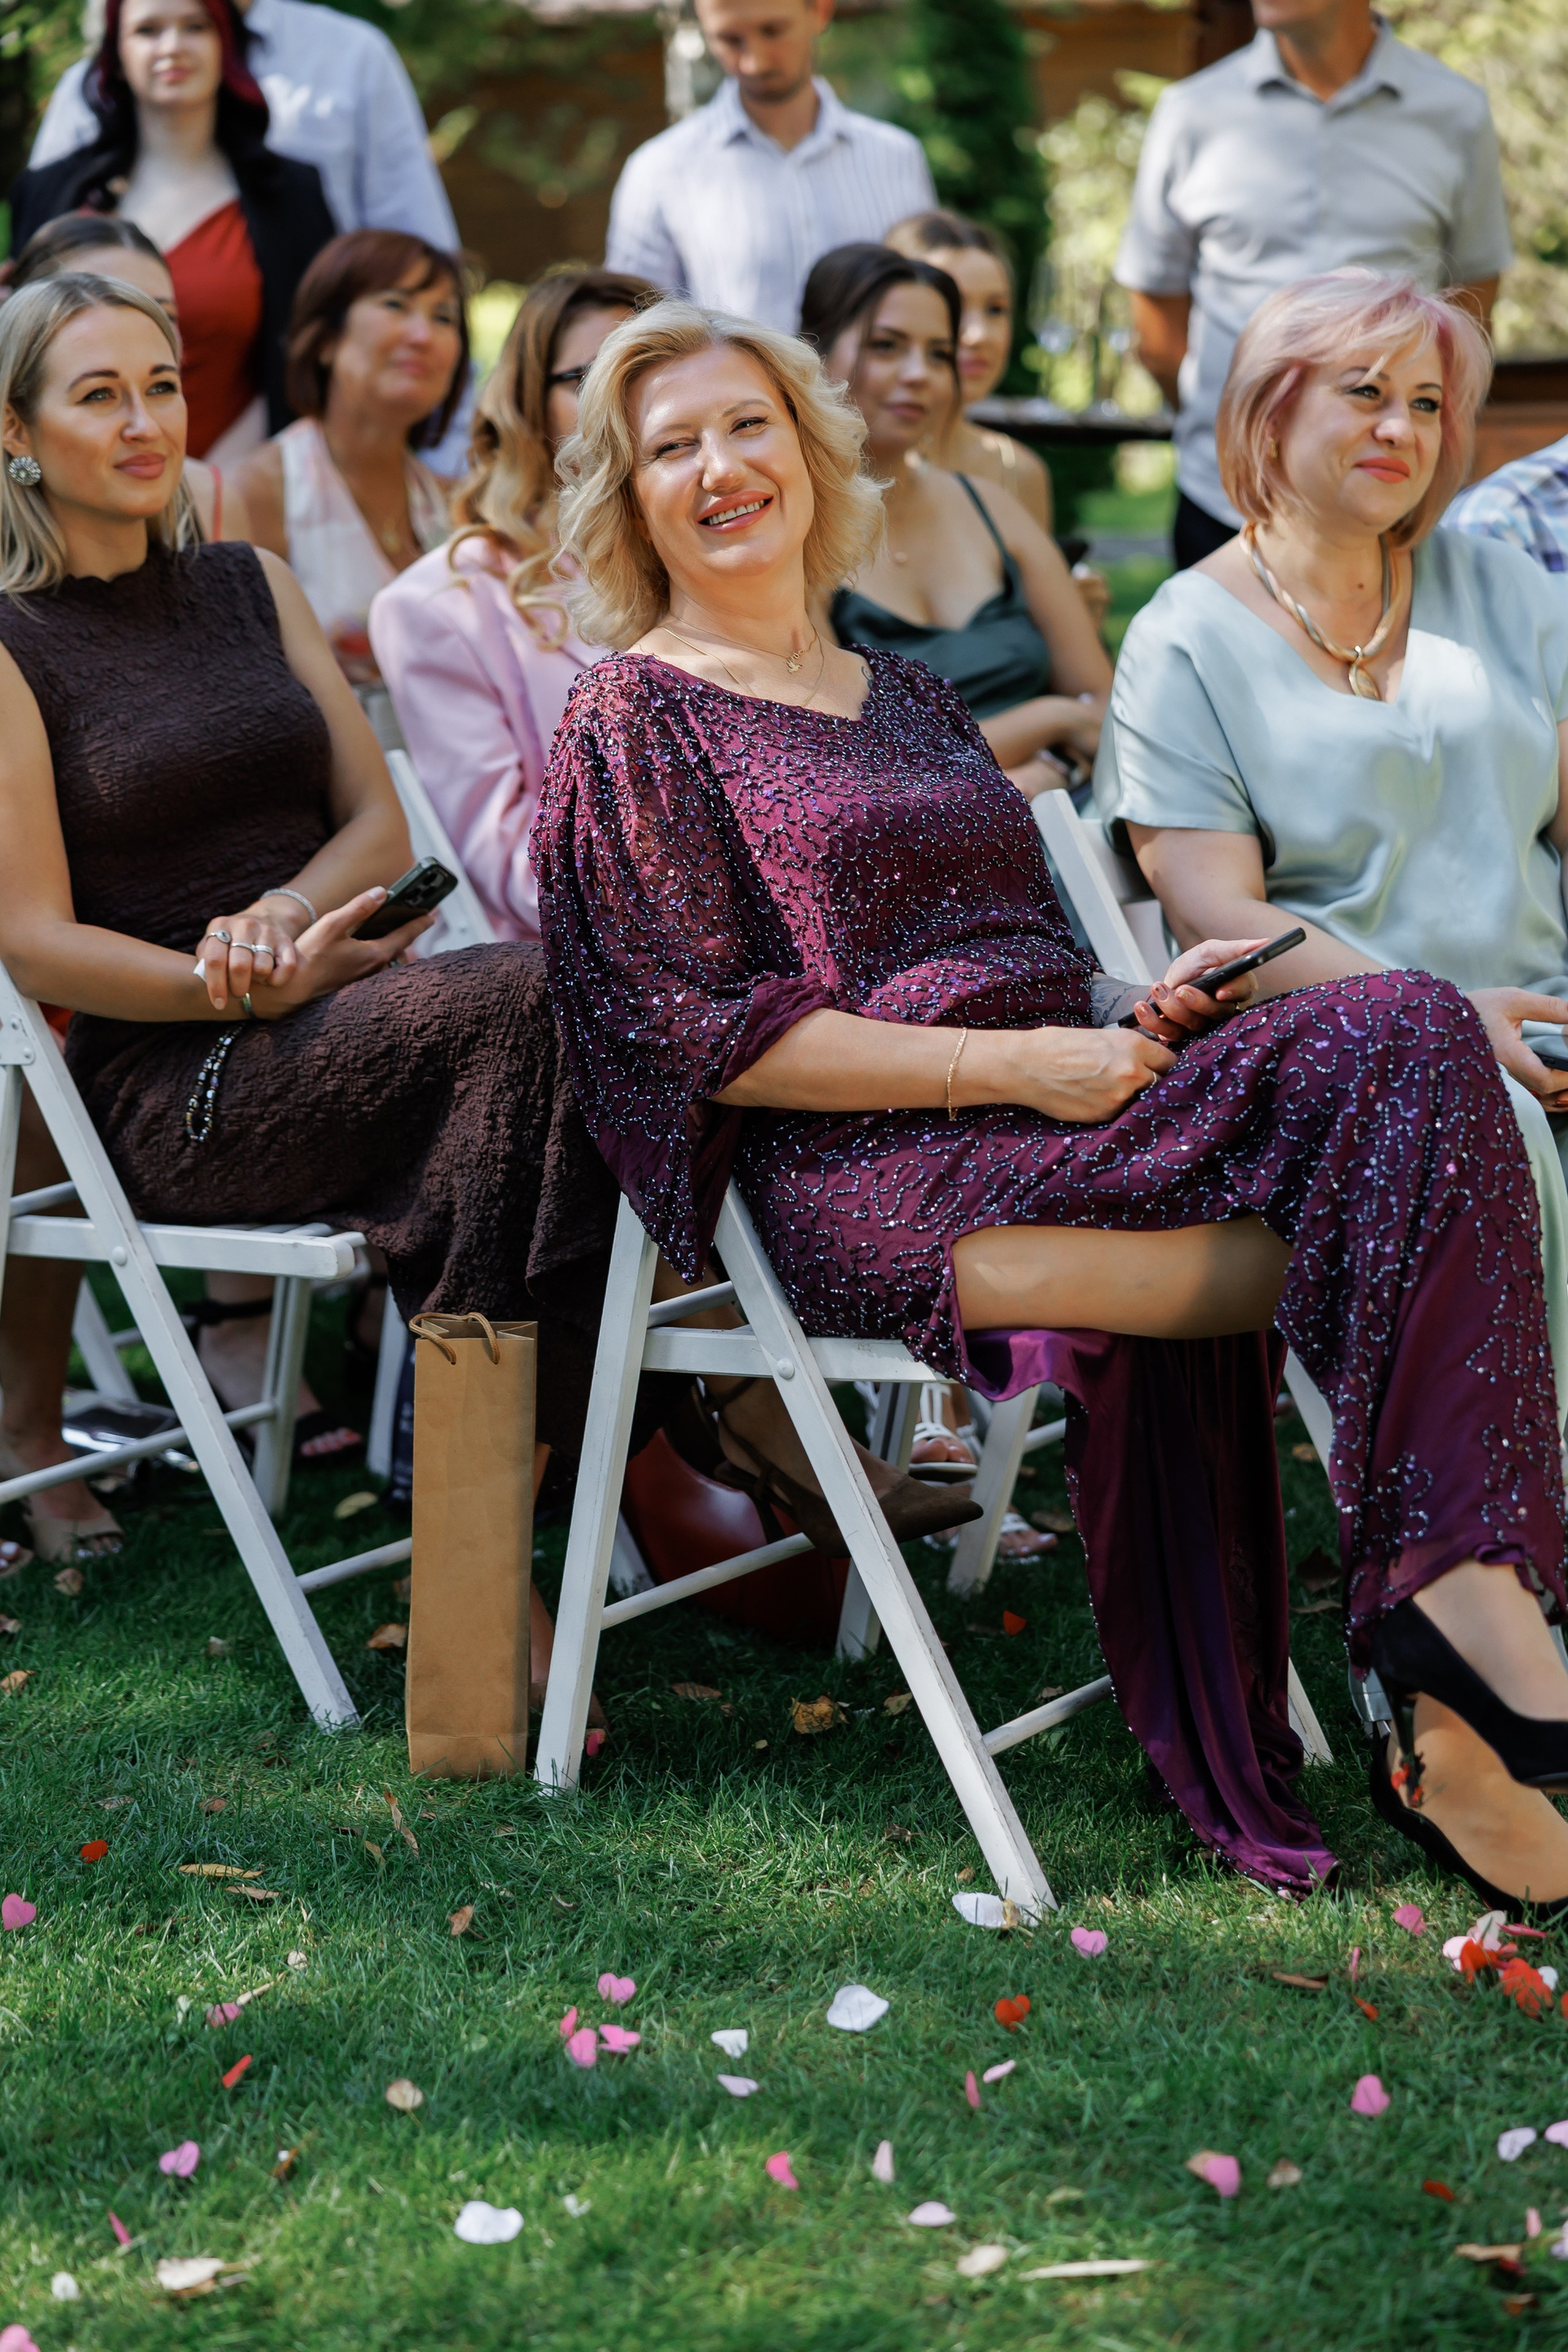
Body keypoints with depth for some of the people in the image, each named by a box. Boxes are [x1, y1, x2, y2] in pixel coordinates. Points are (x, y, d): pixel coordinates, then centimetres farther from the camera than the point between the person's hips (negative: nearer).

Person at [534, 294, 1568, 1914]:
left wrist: (1136, 1014, 1)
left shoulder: (910, 699, 27)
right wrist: (1018, 1065, -13)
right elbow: (699, 1039, -6)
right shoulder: (633, 719, 6)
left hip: (1050, 1116, 6)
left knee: (1402, 1035, -24)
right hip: (867, 1182, -6)